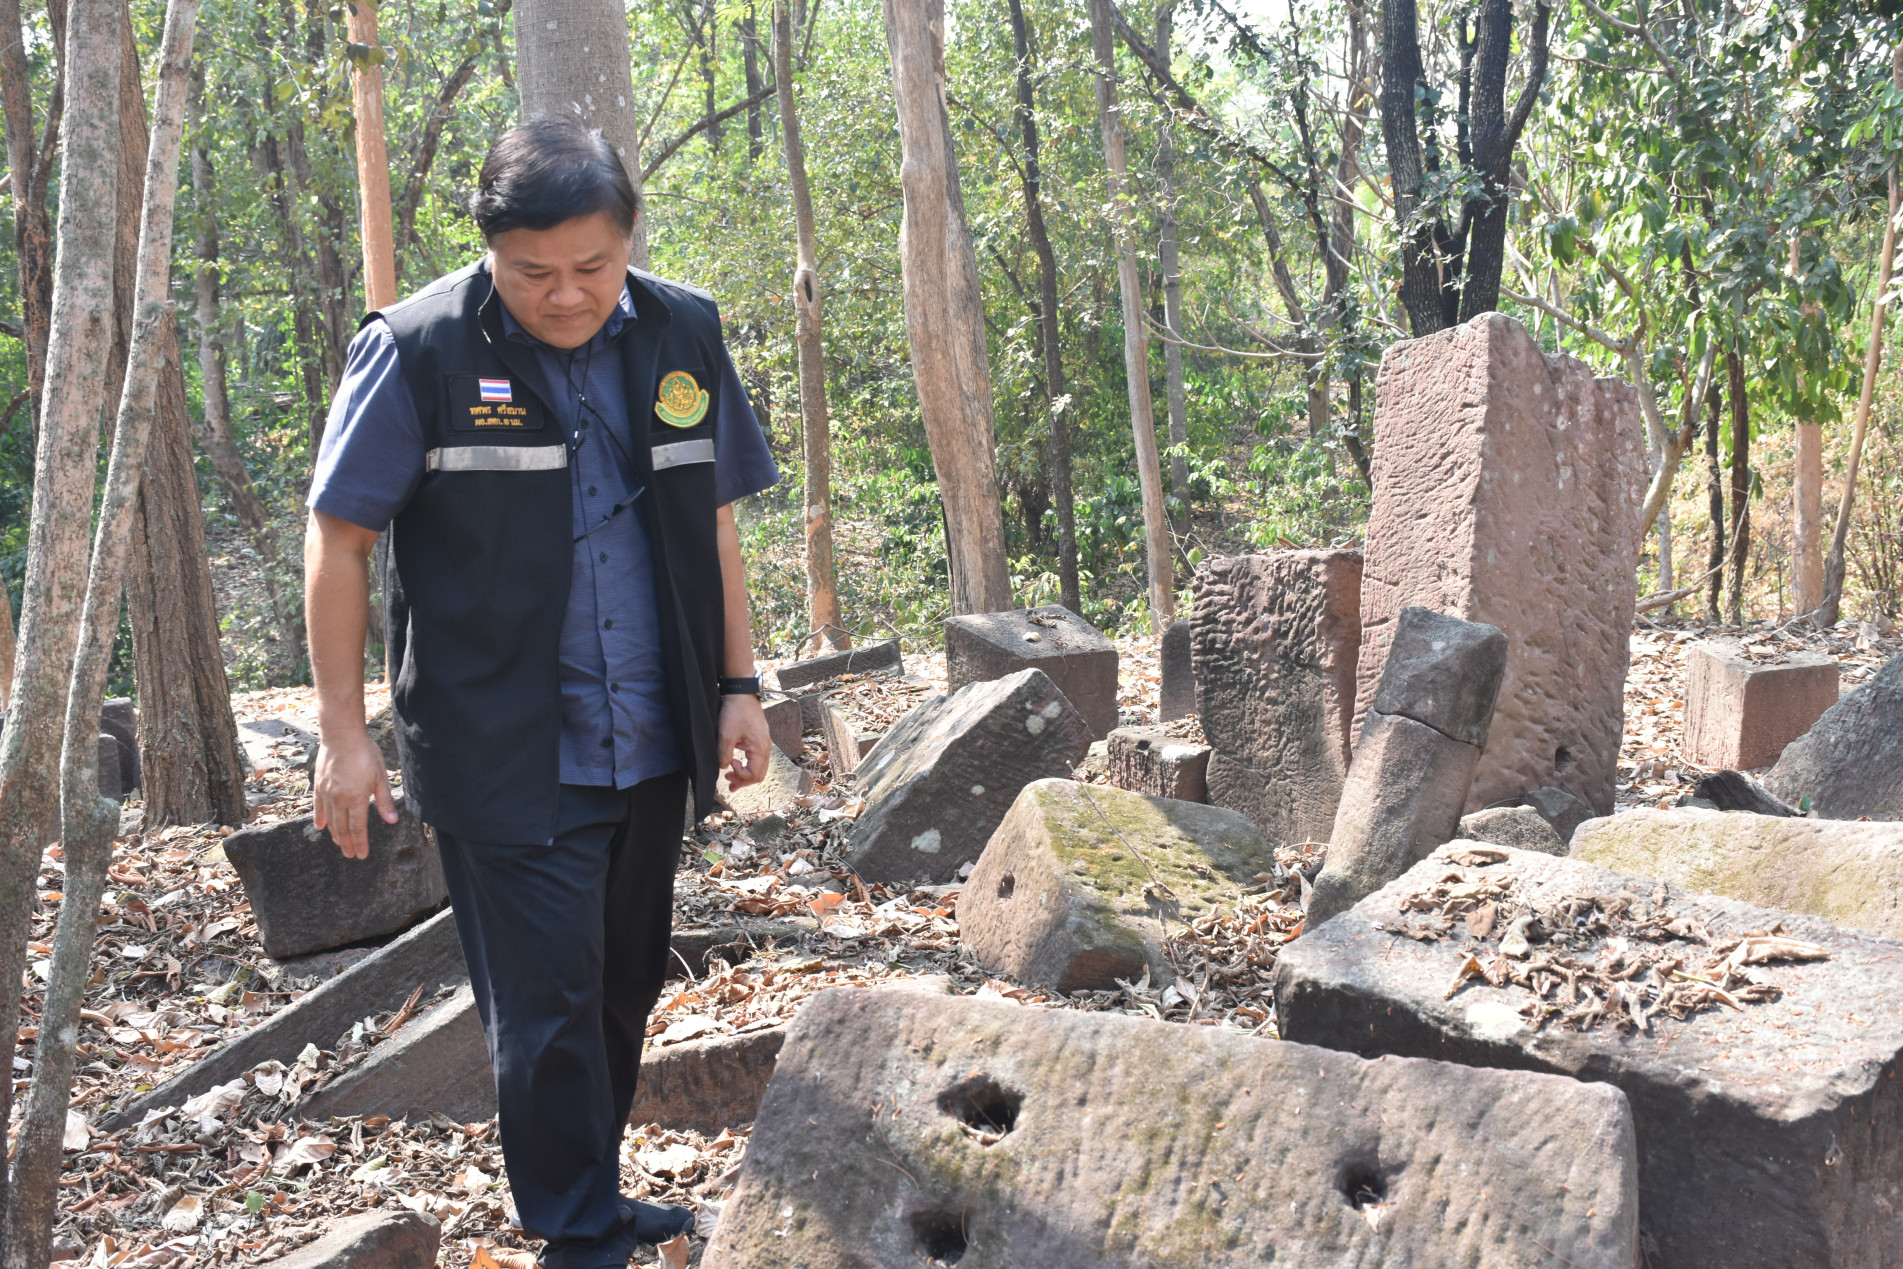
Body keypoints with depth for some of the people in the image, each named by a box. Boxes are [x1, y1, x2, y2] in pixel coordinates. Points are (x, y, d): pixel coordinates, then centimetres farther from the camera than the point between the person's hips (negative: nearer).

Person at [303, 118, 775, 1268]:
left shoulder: (684, 336, 3)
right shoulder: (418, 351, -10)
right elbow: (339, 540, -5)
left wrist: (739, 685, 8)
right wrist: (344, 732, -7)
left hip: (651, 746, 5)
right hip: (503, 760, -5)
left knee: (625, 990, 16)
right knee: (549, 1008, -1)